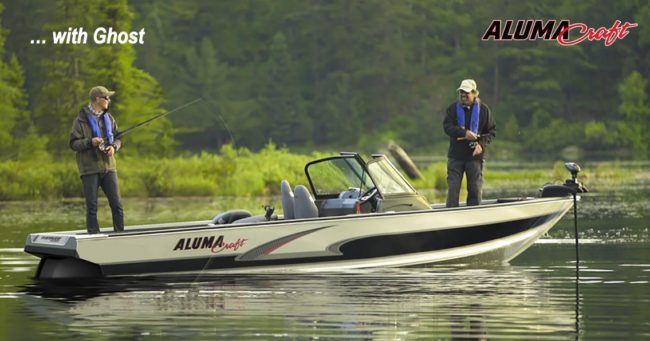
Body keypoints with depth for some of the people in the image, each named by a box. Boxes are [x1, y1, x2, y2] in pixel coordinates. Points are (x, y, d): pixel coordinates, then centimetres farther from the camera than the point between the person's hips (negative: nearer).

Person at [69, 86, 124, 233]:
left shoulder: (108, 118, 12)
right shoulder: (81, 120, -4)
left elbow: (118, 138, 18)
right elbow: (74, 143, -6)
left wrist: (114, 147, -3)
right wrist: (90, 142, -22)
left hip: (108, 167, 5)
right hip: (90, 169, -5)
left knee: (117, 204, 2)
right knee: (92, 207, -2)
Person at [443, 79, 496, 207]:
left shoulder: (483, 110, 4)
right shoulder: (453, 109, 4)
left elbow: (492, 131, 6)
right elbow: (447, 127, -8)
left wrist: (482, 144, -11)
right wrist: (464, 133, -23)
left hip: (474, 156, 0)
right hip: (455, 155, 0)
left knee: (475, 189, 2)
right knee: (453, 188, -2)